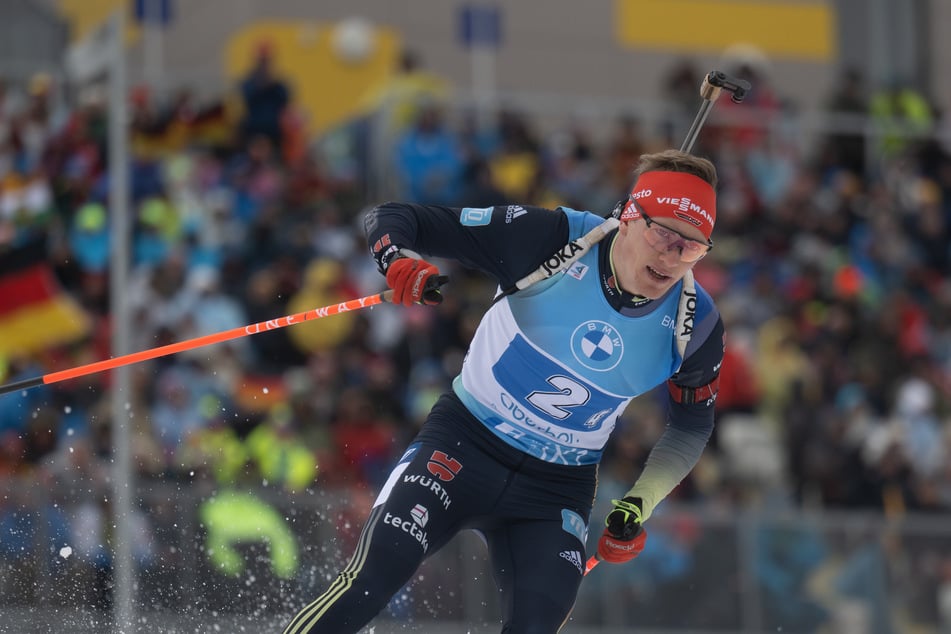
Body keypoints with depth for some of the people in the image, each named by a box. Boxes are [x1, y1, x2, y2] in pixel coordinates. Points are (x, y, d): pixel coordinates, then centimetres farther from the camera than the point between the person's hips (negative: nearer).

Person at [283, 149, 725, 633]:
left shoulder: (696, 327, -10)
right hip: (466, 442, -2)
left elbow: (692, 425, 11)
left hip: (557, 489, 3)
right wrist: (398, 261, -36)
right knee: (368, 583, -20)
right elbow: (394, 217, -13)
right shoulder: (551, 239, -18)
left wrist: (638, 506, -2)